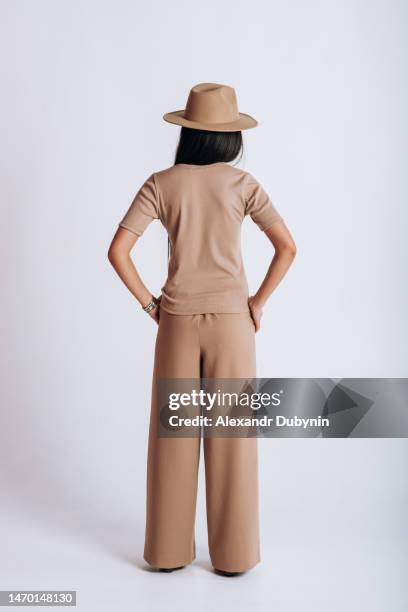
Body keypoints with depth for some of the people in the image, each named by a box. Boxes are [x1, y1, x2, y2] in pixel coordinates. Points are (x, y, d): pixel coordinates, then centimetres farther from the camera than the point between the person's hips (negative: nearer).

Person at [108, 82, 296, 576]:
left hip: (178, 319, 1)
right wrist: (259, 302, 0)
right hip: (231, 319, 0)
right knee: (231, 436, 7)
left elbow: (117, 250, -8)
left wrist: (148, 303, 0)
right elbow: (287, 247, -8)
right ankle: (233, 553, 17)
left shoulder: (161, 184, -1)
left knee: (173, 434, 10)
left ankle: (169, 549, 21)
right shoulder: (243, 183, -2)